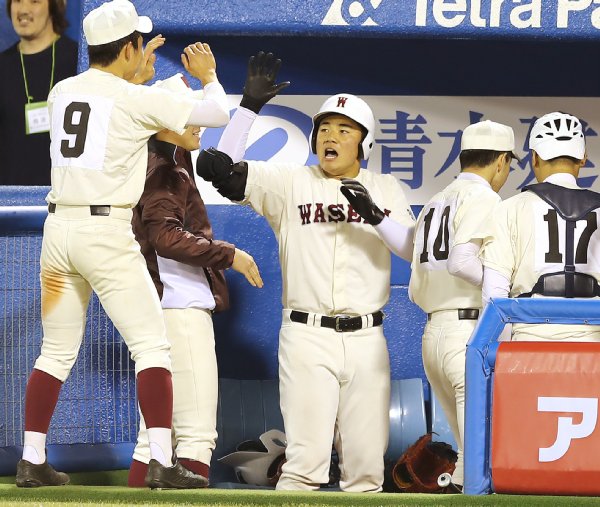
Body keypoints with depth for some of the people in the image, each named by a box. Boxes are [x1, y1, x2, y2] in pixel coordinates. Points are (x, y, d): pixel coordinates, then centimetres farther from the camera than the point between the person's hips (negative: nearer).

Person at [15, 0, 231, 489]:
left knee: (57, 351, 14)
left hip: (58, 229, 6)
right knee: (151, 344, -2)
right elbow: (218, 114, -6)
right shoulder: (138, 99, -9)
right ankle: (162, 463, -10)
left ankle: (32, 461, 11)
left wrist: (137, 77, 35)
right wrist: (208, 74, 13)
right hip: (107, 233, -6)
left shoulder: (61, 91, 9)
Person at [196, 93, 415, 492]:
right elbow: (230, 172, -7)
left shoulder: (386, 190, 11)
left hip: (366, 339, 2)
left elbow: (414, 249, 0)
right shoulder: (290, 182, 5)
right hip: (307, 337, -2)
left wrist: (376, 217, -16)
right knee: (307, 458, -11)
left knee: (368, 458, 3)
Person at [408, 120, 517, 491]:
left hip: (432, 334, 9)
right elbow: (461, 261, -20)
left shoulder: (433, 205, 21)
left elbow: (416, 291, 19)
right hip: (472, 335, -9)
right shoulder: (483, 197, -4)